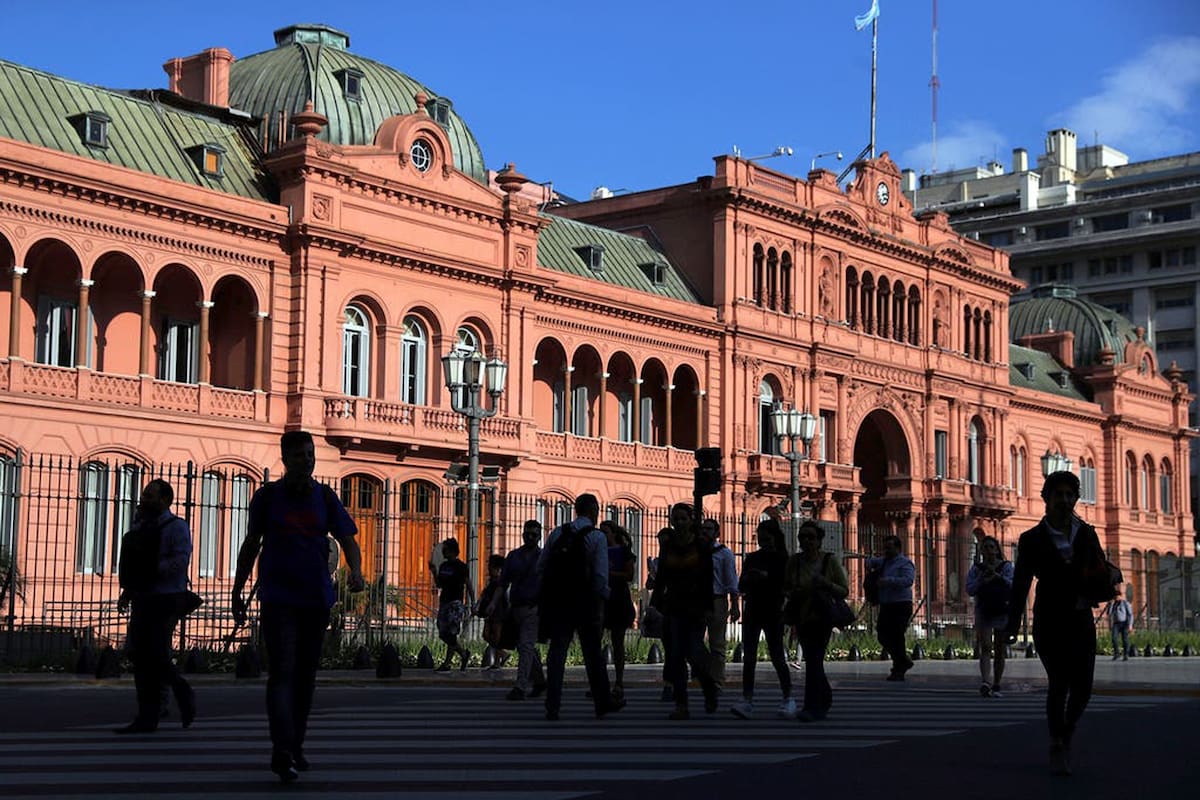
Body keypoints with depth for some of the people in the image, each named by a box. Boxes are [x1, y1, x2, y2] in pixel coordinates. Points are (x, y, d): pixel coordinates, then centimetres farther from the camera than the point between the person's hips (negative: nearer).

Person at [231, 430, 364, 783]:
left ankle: (295, 747, 22)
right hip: (277, 598, -3)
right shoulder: (268, 495, 2)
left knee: (306, 674, 10)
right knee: (282, 672, -14)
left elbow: (348, 539, 4)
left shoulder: (325, 497, 7)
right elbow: (251, 544, 10)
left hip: (317, 598, 3)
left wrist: (356, 571, -16)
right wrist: (237, 591, 11)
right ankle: (282, 751, -21)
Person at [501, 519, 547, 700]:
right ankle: (539, 682, 30)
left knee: (526, 646, -14)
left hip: (534, 608, -5)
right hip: (516, 607, 5)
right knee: (526, 648, 13)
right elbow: (503, 582, 10)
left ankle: (520, 687, -18)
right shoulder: (513, 556, 12)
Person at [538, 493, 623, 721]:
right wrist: (601, 605, -2)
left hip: (557, 601, 3)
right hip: (584, 603, -3)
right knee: (593, 653, 10)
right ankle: (603, 702, 21)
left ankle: (552, 708, 0)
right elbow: (601, 575, -12)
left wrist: (545, 595, 12)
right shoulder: (597, 537, -6)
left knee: (557, 653, 4)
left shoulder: (557, 533, 5)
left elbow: (541, 567, 4)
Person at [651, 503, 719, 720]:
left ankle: (710, 690, 20)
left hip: (695, 606, -3)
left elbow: (708, 579, -4)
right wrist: (655, 604, 2)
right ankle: (681, 705, 2)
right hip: (673, 606, 3)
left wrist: (708, 607, -9)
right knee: (675, 655, -2)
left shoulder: (702, 545, -2)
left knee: (694, 652, -9)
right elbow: (661, 578, 10)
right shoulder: (668, 546, 8)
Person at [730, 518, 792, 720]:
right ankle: (747, 700, -3)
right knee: (748, 657, -3)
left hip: (773, 614, -3)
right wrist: (747, 579, -11)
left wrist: (767, 577, -21)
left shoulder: (781, 560, -1)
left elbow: (786, 587, -9)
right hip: (752, 612, 4)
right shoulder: (751, 559, 10)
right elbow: (741, 588, 10)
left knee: (777, 657, 0)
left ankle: (788, 698, 14)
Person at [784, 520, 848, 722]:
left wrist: (826, 584, -22)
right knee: (813, 661, 14)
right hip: (802, 617, 4)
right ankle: (825, 698, 37)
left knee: (814, 660, -15)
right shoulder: (794, 561, 1)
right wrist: (796, 593, -11)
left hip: (823, 617, -4)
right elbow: (785, 588, 11)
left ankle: (812, 707, -16)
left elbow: (844, 591, -4)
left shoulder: (830, 561, -7)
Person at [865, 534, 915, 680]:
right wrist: (869, 563, 10)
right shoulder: (884, 561, 16)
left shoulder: (904, 563, -9)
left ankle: (898, 671, 2)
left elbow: (908, 580, -25)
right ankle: (904, 661, 28)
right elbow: (872, 561, 35)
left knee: (896, 637, -7)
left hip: (900, 606, -9)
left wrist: (888, 581, -27)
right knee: (883, 636, 11)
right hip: (886, 606, 9)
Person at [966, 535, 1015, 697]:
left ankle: (996, 686, 12)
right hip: (983, 613, 0)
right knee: (985, 648, -15)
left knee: (999, 652, 4)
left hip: (1003, 612, 0)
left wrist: (997, 576, -21)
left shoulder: (1006, 566, 5)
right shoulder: (976, 568, 8)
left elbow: (1013, 585, -9)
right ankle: (986, 682, -29)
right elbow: (970, 590, -1)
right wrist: (982, 579, -14)